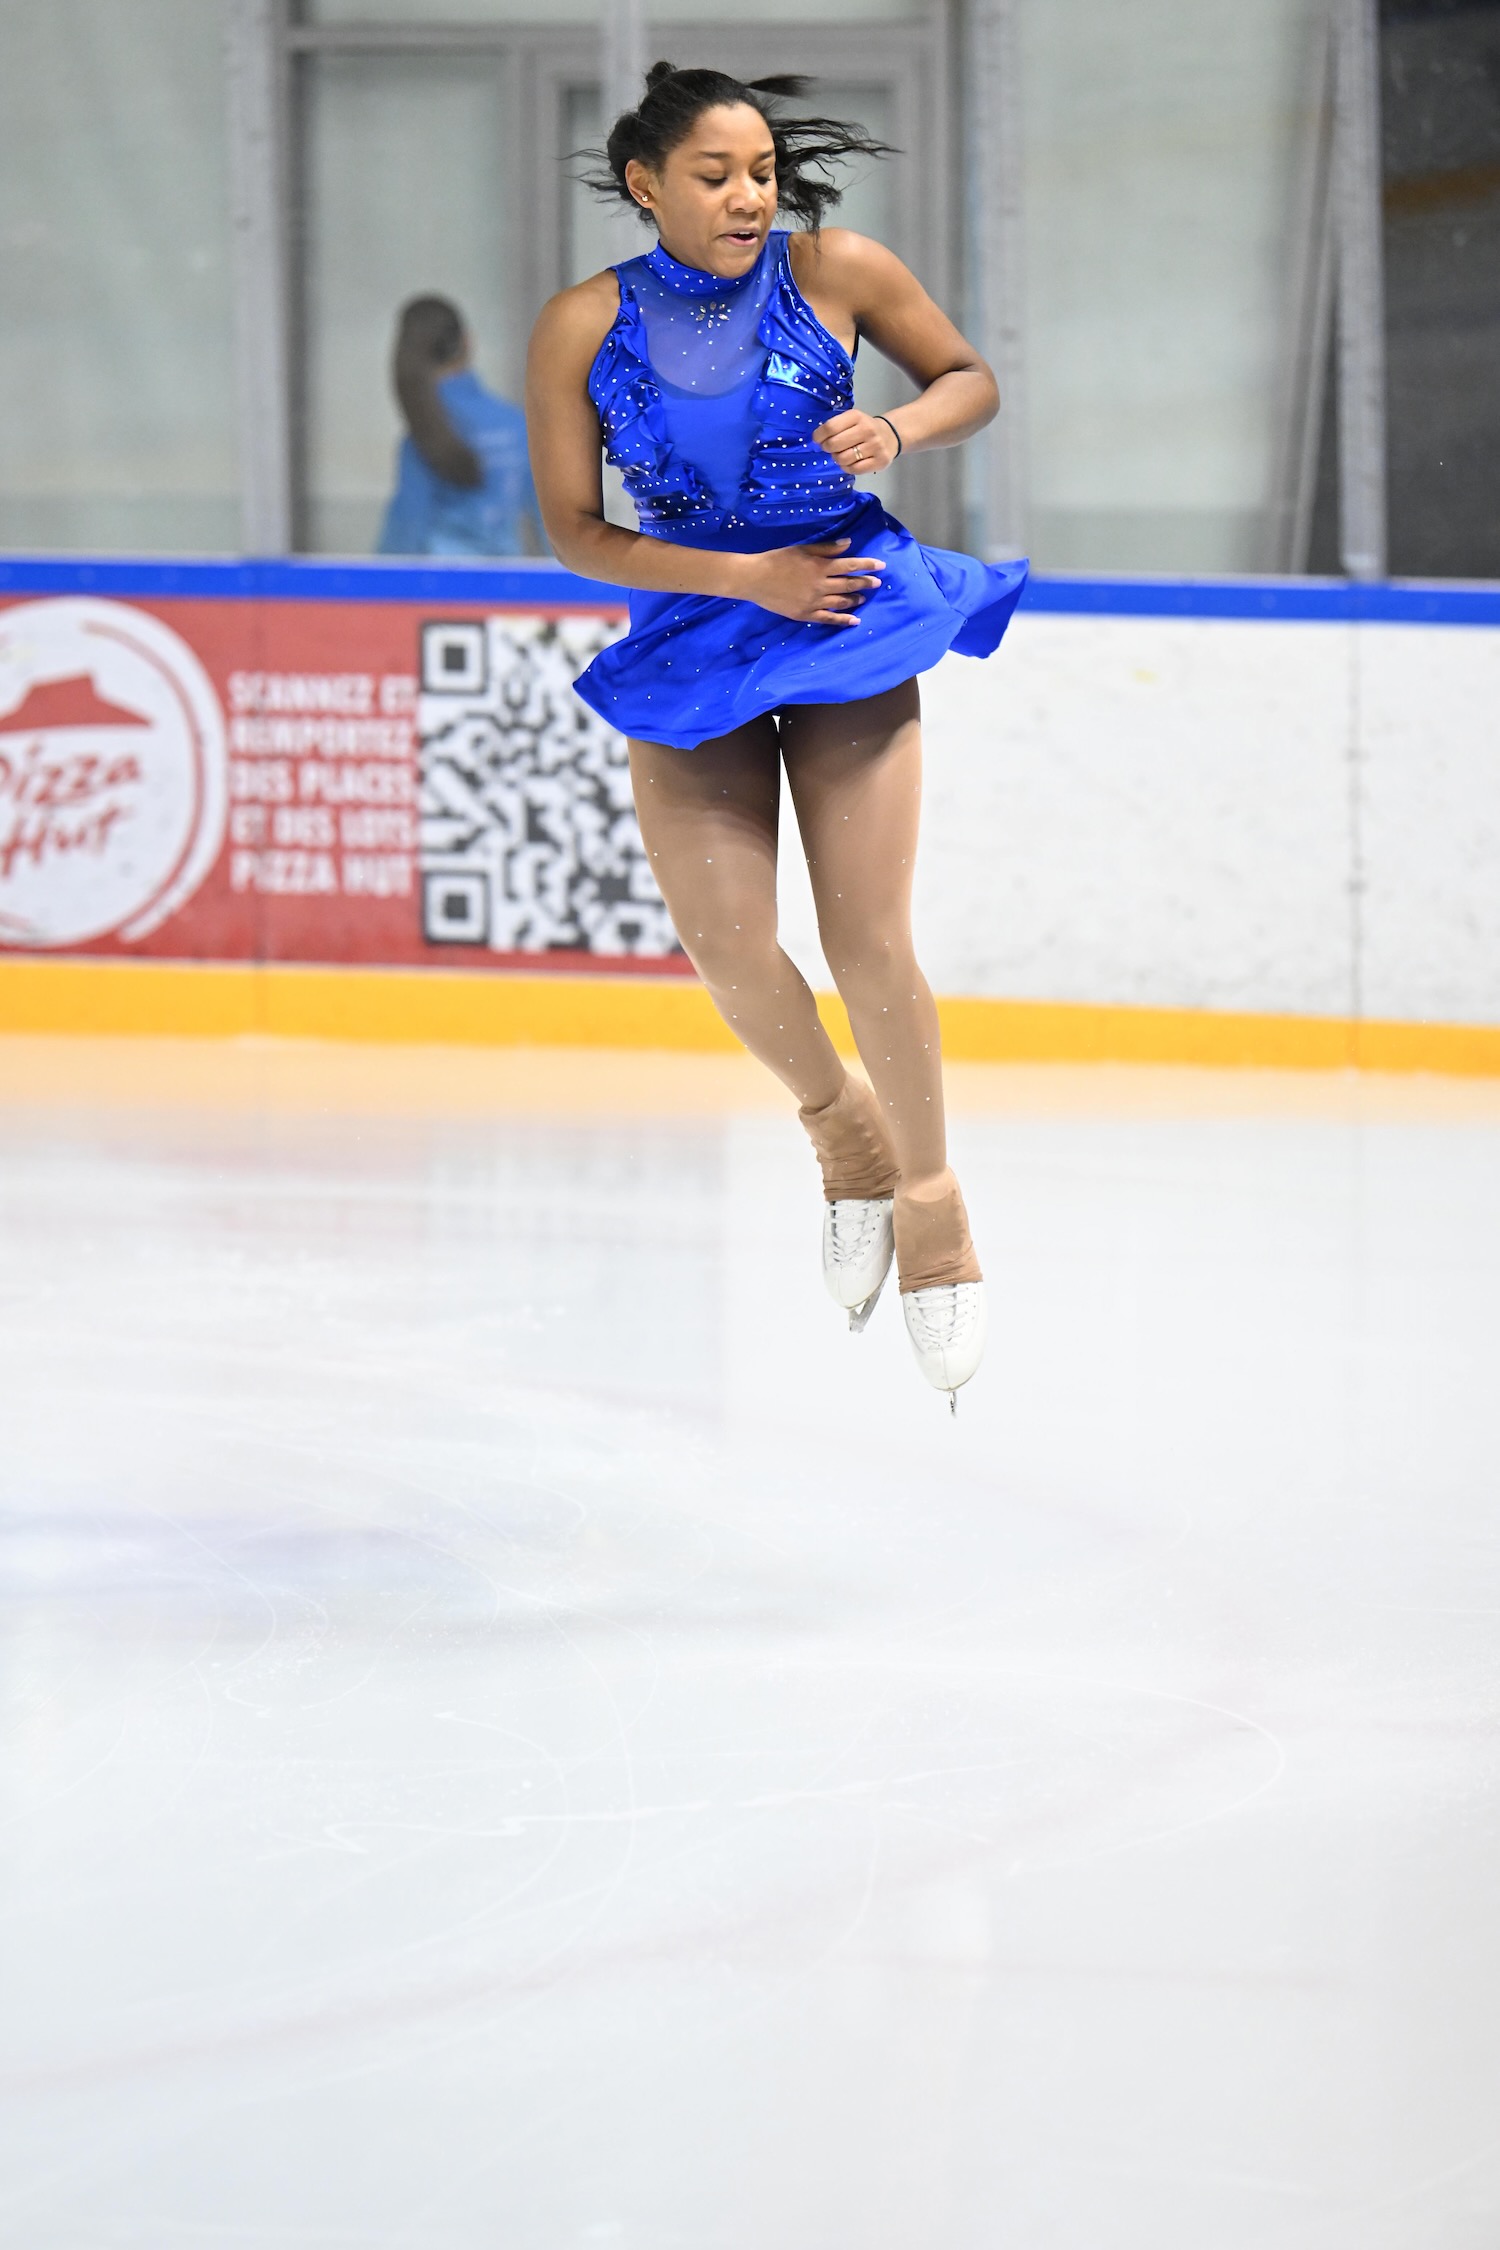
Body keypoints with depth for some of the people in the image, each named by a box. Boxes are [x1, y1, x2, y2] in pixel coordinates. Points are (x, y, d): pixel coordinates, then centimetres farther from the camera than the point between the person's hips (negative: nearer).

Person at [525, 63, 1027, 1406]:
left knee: (868, 944, -9)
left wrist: (895, 430, -14)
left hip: (850, 610, -1)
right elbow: (576, 533, -3)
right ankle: (838, 1126, 19)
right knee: (724, 938, -11)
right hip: (693, 627, 1)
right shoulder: (583, 330, -6)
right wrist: (746, 579, -13)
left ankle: (930, 1192, 12)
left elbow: (972, 383, 8)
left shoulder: (835, 272, -6)